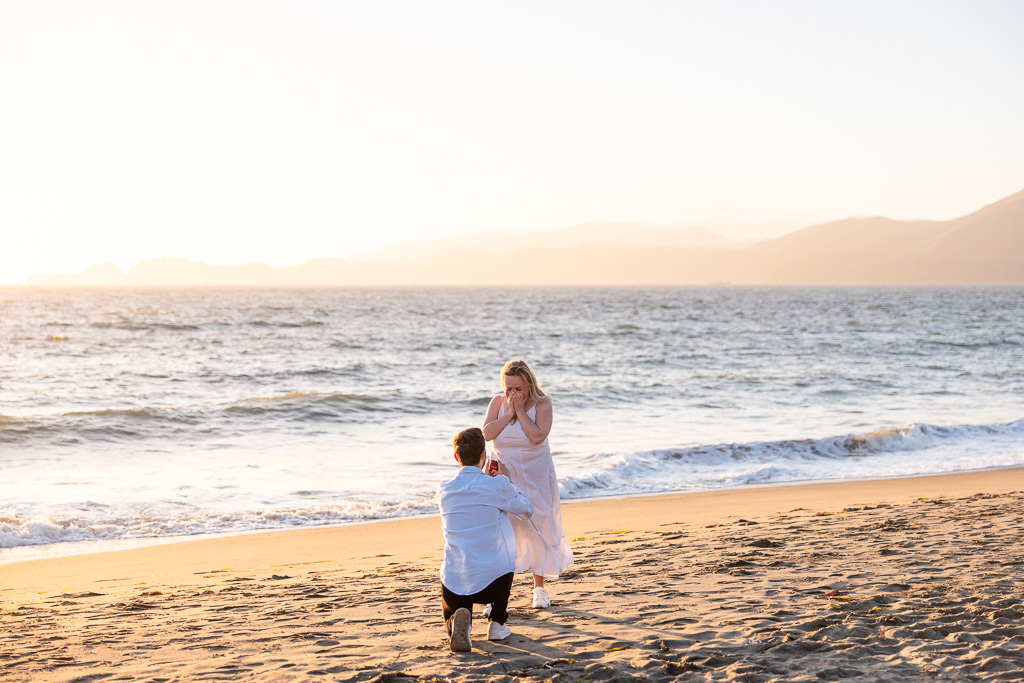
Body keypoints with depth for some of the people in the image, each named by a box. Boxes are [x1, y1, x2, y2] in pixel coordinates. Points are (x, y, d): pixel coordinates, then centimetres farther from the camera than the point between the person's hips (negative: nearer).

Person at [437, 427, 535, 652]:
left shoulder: (444, 490, 4)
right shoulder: (498, 486, -7)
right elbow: (528, 510, 13)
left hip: (454, 584, 1)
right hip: (492, 582, -1)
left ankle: (457, 623, -8)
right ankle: (497, 622, 23)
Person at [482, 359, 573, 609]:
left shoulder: (542, 403, -10)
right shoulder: (498, 403, -1)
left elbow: (538, 436, -24)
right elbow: (486, 433, -14)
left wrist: (520, 411, -20)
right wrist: (509, 412, -18)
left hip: (536, 478, -1)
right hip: (505, 475, 1)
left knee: (538, 529, 5)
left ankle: (539, 587, 21)